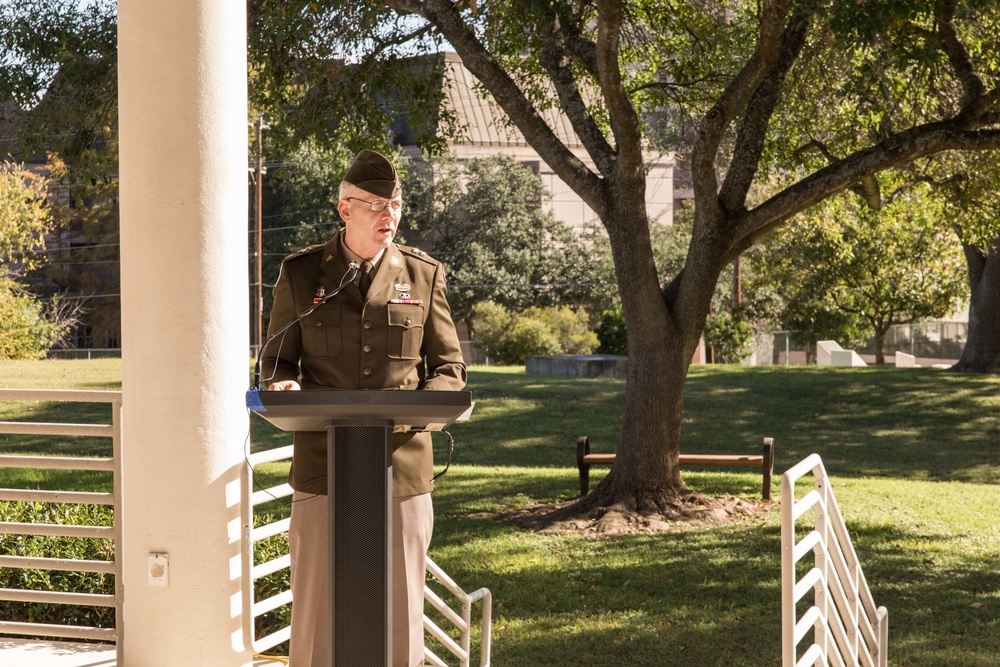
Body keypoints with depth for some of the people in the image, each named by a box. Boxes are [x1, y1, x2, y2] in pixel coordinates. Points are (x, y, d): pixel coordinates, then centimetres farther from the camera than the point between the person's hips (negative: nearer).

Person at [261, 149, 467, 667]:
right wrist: (284, 386, -11)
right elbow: (276, 360, 13)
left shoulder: (424, 276, 8)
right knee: (316, 607, 0)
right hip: (322, 467, -1)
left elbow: (449, 368, 12)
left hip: (402, 468, 1)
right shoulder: (300, 274, 6)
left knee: (399, 611, 4)